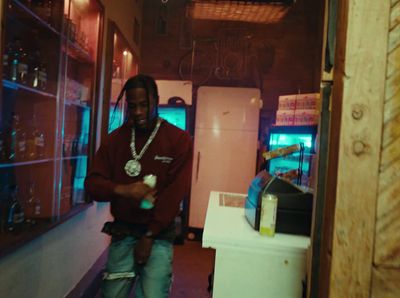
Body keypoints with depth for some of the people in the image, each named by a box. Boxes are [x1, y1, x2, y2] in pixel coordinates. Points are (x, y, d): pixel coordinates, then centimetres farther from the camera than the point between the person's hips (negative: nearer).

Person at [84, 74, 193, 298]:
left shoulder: (179, 140, -6)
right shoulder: (114, 139, 4)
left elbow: (175, 194, -10)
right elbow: (92, 183, 0)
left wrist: (149, 236, -10)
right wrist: (122, 189, -21)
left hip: (158, 236, -2)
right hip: (122, 233, 3)